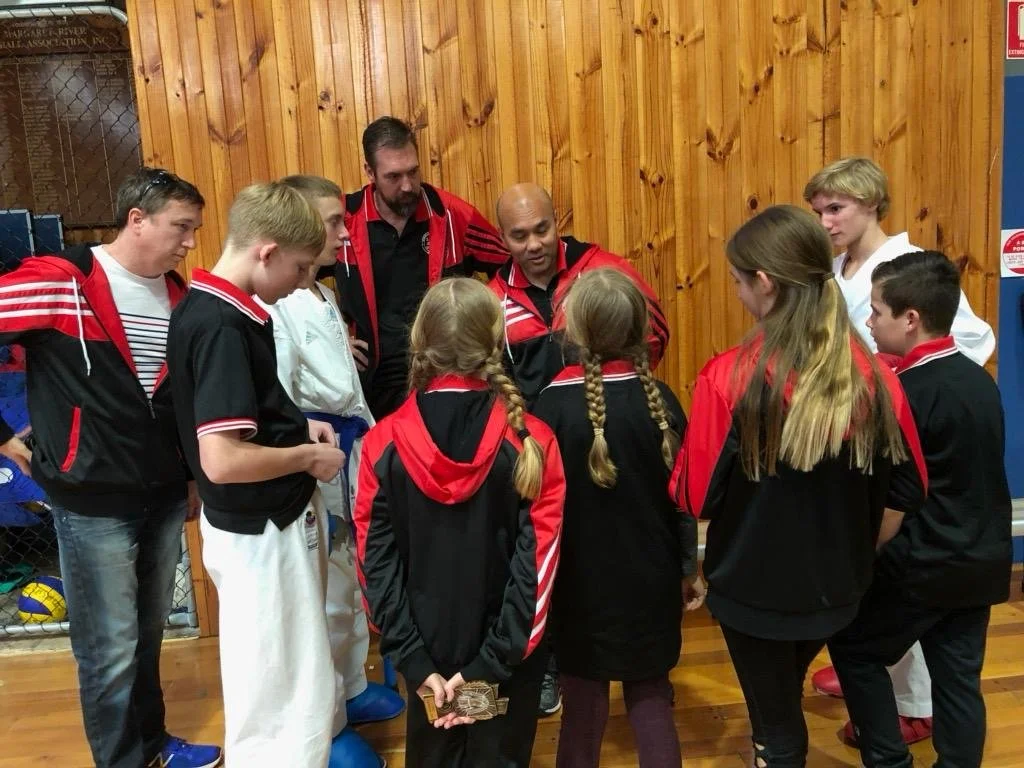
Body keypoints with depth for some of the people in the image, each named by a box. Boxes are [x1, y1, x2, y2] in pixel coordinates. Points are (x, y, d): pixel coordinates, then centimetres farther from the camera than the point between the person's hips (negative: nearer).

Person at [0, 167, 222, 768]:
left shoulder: (177, 296, 6)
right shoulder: (58, 283, -15)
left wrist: (193, 478, 18)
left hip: (164, 497, 6)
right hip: (93, 503, -6)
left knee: (149, 634, 20)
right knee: (110, 651, 6)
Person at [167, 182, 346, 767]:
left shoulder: (205, 308, 5)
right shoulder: (223, 326, -25)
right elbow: (221, 460, -31)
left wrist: (296, 426, 6)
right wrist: (308, 456, -16)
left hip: (265, 523, 10)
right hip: (260, 532, -10)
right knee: (282, 690, 8)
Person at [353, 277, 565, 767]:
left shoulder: (384, 443, -12)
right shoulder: (531, 441, -16)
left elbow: (376, 563, -11)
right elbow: (538, 564, -16)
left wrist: (415, 663, -6)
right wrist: (494, 661, -12)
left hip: (428, 651, 2)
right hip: (511, 653, -1)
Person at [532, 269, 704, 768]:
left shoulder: (551, 404, -17)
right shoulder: (658, 398, -9)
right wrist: (687, 568, 12)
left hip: (581, 581, -2)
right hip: (650, 578, 3)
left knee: (584, 703, 14)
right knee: (651, 696, 18)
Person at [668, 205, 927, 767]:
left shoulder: (730, 377, -24)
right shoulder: (872, 375, -12)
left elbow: (695, 495, -16)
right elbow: (909, 489, -3)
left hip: (754, 587, -4)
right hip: (835, 585, 4)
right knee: (782, 698, 33)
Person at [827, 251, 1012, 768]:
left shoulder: (908, 394, -21)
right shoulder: (979, 380, 3)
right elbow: (967, 480, 12)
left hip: (924, 567, -7)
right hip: (983, 561, 7)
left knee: (854, 649, 11)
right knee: (958, 676, 15)